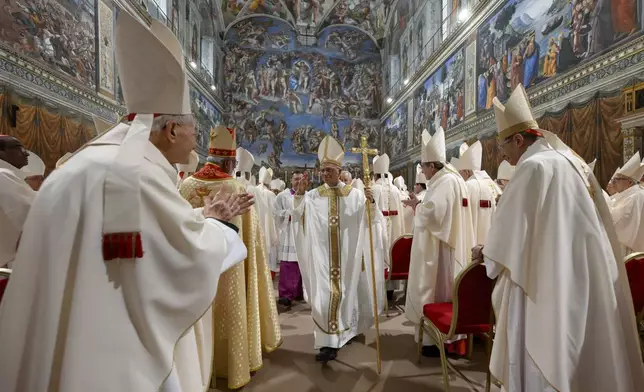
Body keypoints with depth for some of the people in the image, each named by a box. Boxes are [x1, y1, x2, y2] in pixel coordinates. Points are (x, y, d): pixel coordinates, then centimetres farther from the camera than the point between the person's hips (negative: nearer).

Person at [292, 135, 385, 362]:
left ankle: (346, 331, 33)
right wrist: (299, 195, -19)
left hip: (347, 255, 0)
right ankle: (328, 342, 14)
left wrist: (370, 203, -25)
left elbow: (372, 221, -5)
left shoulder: (354, 195, 0)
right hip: (322, 256, 1)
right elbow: (297, 217, -5)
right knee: (324, 296, 2)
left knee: (347, 293, 12)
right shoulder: (314, 195, 3)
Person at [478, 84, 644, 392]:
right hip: (584, 278, 9)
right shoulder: (572, 162, 12)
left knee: (542, 360, 4)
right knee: (580, 354, 20)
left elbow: (510, 231, -13)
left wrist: (485, 252, 5)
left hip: (550, 283, -9)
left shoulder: (532, 167, -15)